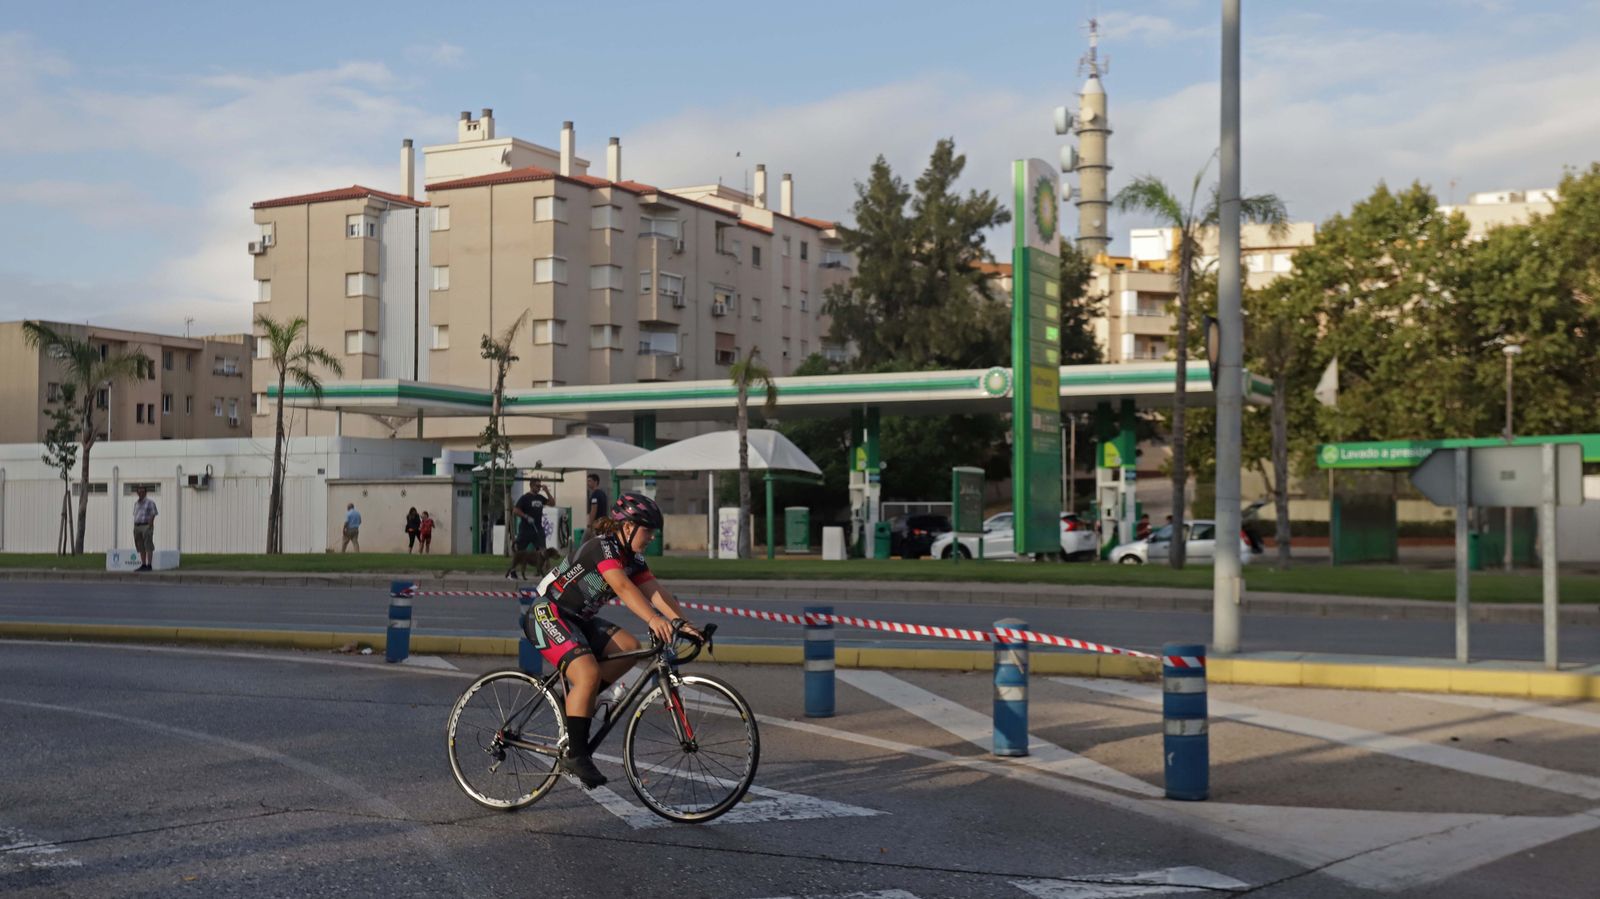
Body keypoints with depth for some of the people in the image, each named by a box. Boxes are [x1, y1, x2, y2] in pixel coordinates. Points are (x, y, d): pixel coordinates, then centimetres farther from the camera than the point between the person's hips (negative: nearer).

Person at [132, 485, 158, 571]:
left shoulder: (150, 502, -4)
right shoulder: (136, 503, 16)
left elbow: (152, 515, -9)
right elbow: (135, 516, 19)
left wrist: (149, 528, -17)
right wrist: (134, 529, 12)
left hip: (146, 526, -7)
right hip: (137, 527, 7)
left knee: (148, 547, -8)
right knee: (141, 547, 6)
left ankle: (149, 565, -9)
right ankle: (143, 565, 8)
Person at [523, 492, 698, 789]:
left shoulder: (632, 558, 7)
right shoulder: (602, 546, -21)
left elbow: (656, 592, -3)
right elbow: (622, 587, -37)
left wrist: (682, 623, -18)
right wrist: (653, 620, -49)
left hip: (577, 618, 9)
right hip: (547, 614, -9)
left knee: (629, 647, -8)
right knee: (588, 673, -26)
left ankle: (577, 698, 5)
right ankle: (575, 755, -20)